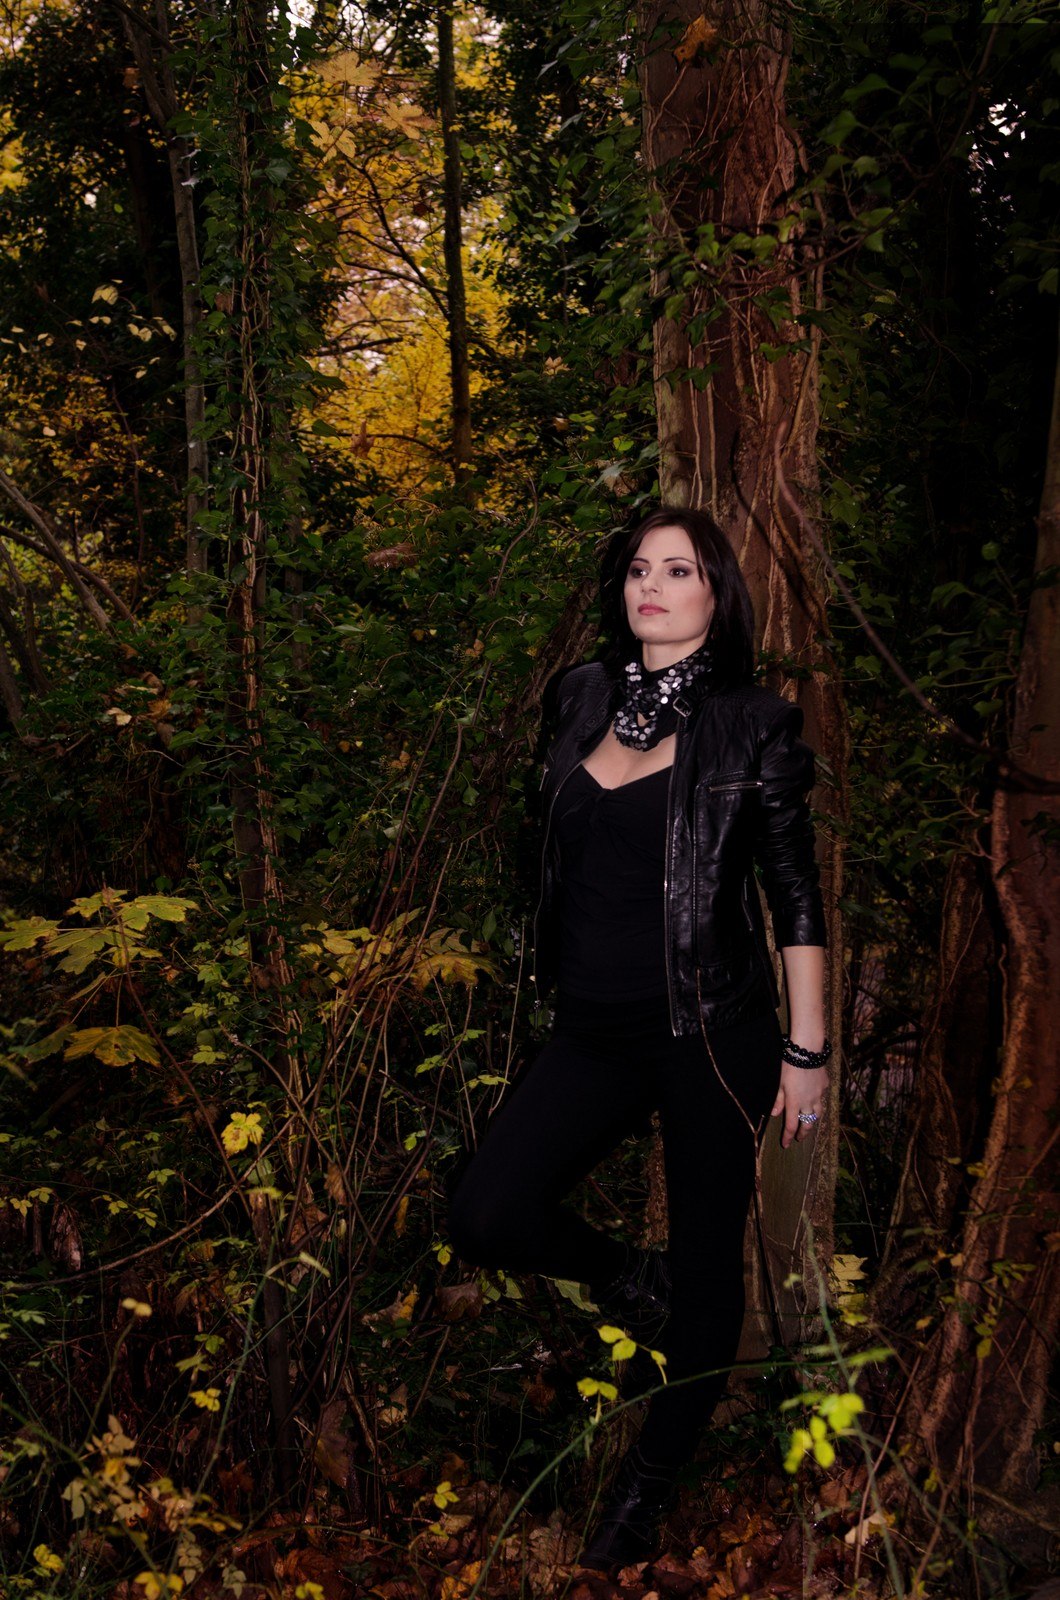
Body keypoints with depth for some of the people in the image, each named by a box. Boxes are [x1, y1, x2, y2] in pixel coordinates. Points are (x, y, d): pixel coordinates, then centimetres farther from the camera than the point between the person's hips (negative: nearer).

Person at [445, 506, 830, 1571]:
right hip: (594, 1032, 4)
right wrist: (550, 983, 19)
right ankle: (629, 1280, 19)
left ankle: (652, 1481, 28)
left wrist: (808, 1050, -5)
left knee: (707, 1257, 5)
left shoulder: (752, 723, -4)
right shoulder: (584, 698, 9)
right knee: (485, 1215, -12)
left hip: (712, 1033, -4)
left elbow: (795, 896, -3)